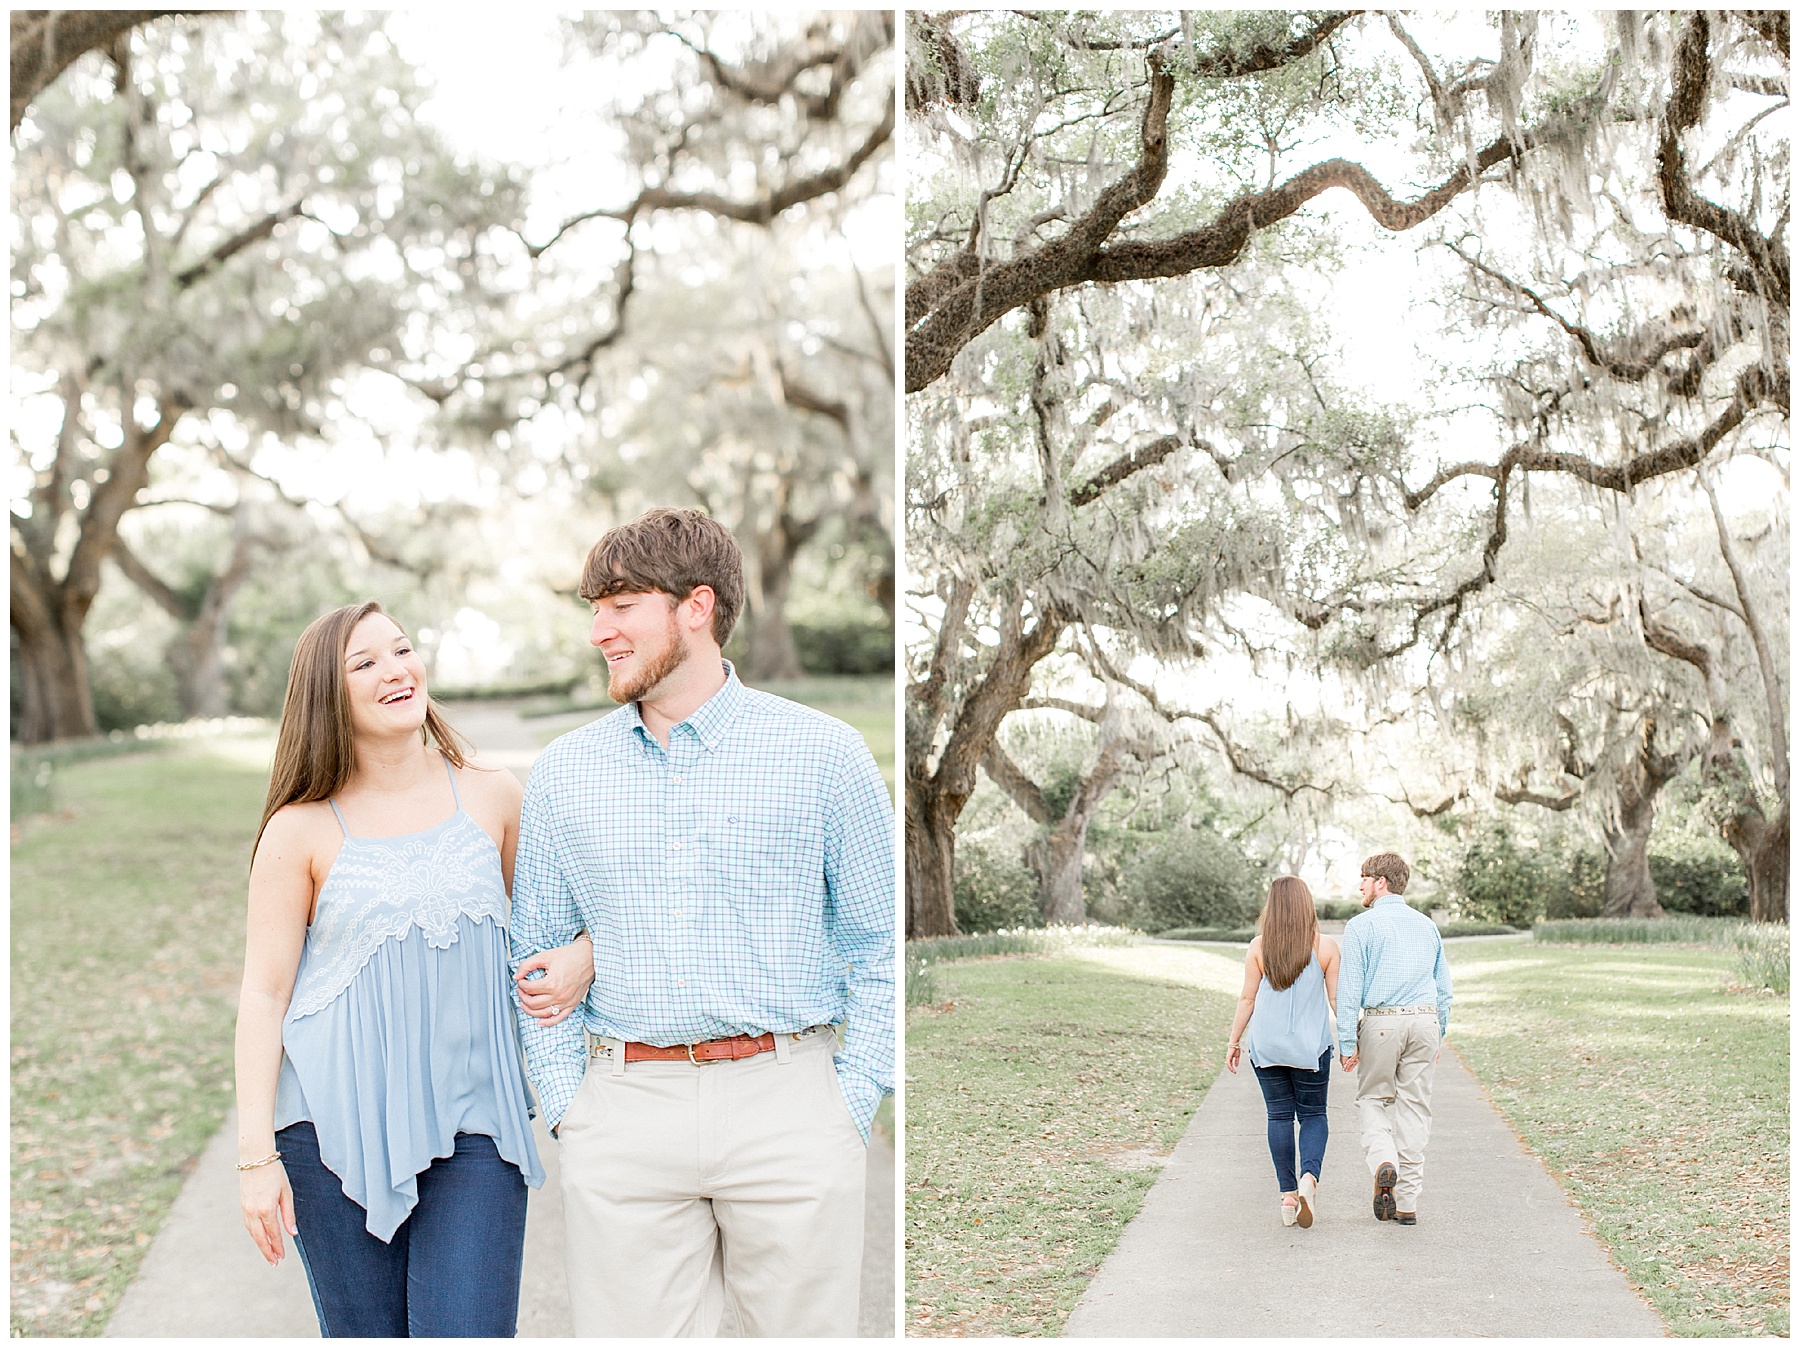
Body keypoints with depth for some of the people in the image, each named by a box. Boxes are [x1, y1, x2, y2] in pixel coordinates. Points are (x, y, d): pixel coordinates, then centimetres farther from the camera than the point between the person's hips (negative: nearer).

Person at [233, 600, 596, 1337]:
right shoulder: (302, 830, -2)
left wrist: (584, 953, -5)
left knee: (469, 1330, -7)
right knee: (365, 1334, 6)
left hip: (471, 1123, 2)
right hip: (336, 1124, -1)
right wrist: (255, 1154, -6)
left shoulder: (492, 796, 6)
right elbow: (264, 992, -1)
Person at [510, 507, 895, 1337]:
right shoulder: (564, 773, 10)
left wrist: (851, 1104, -2)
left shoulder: (824, 756, 2)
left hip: (787, 1103, -2)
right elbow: (536, 956, 15)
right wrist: (565, 1105, 4)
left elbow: (881, 946, 5)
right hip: (622, 1114, 2)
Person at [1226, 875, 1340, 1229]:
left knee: (1279, 1116, 9)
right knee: (1313, 1114, 11)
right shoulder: (1325, 946, -4)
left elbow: (1247, 998, -1)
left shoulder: (1259, 946, -3)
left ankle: (1288, 1194, 9)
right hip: (1311, 1047, -1)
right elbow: (1337, 999, 0)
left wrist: (1234, 1042, 9)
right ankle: (1309, 1177, -13)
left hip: (1266, 1046, 1)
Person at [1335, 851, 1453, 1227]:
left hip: (1381, 1022, -4)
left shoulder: (1362, 925, -3)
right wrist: (1438, 1036, 23)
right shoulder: (1426, 925, 13)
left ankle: (1383, 1163, -14)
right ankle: (1406, 1202, 8)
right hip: (1425, 1020, 4)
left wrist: (1347, 1041, -5)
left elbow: (1350, 987, -8)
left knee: (1373, 1099, 13)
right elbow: (1443, 987, 16)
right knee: (1414, 1106, 7)